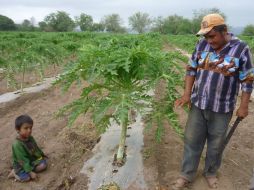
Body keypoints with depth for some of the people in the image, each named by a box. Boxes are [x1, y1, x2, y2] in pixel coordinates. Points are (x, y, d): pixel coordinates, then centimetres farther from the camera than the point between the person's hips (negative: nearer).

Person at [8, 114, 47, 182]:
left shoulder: (30, 138, -7)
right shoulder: (17, 144, -28)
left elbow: (36, 148, 11)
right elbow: (23, 161, -27)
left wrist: (42, 156, 16)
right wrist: (30, 172, -26)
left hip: (32, 160, 6)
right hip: (21, 165, -6)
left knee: (43, 164, -13)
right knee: (26, 177, -25)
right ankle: (15, 173, 2)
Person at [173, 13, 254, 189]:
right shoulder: (202, 44, -2)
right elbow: (191, 69, 4)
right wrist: (187, 94, -3)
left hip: (221, 108, -2)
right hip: (198, 103, 3)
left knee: (216, 143, 15)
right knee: (192, 140, 10)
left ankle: (211, 173, 39)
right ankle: (187, 175, 28)